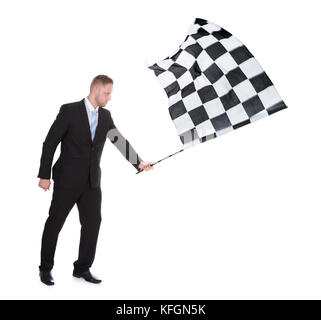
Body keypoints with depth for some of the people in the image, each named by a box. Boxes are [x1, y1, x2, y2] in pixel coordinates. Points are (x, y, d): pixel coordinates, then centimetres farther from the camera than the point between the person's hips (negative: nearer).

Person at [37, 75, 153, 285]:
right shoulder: (70, 111, -9)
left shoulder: (105, 116, 7)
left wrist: (139, 163, -6)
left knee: (93, 222, 3)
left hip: (92, 181, 5)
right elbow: (50, 143, -8)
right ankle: (46, 268, 21)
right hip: (68, 179, -5)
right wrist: (44, 175, -10)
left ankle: (82, 268, 17)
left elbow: (119, 140, 6)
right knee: (55, 223, 5)